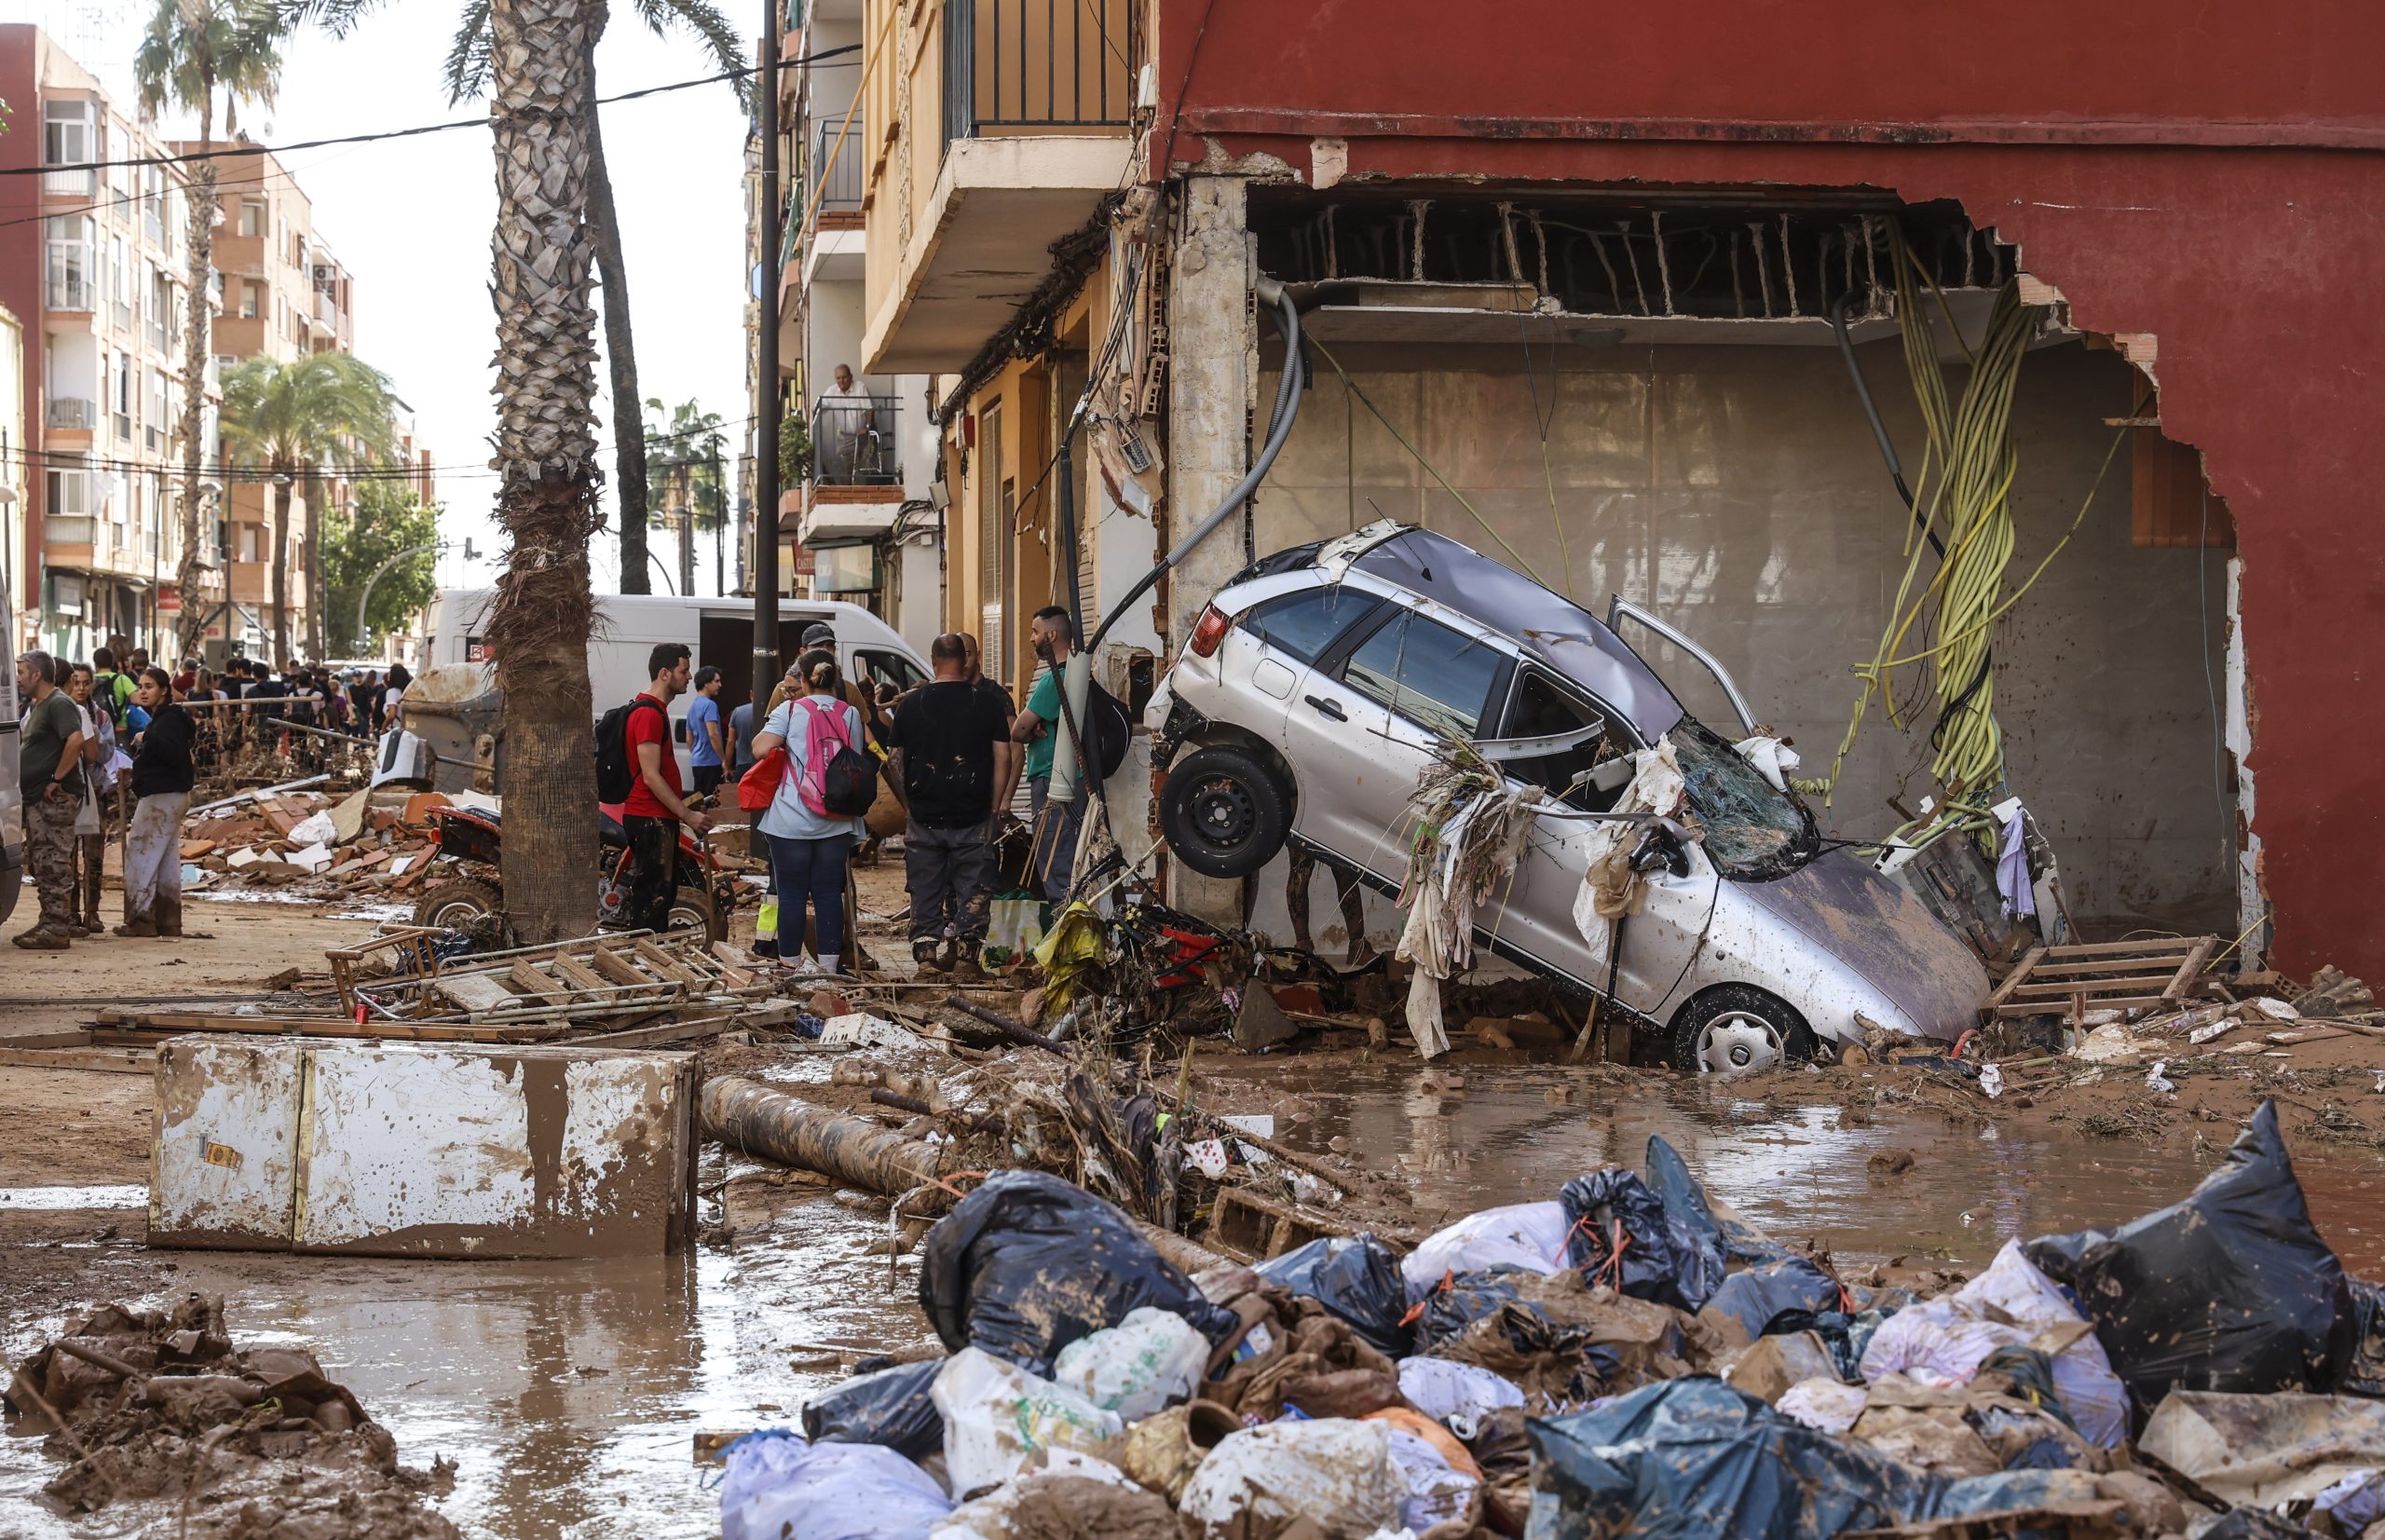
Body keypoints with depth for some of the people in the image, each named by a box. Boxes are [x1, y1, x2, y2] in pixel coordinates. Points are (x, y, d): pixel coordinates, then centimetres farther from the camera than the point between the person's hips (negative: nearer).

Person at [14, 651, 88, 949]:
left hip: (55, 799, -11)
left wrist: (57, 779, -24)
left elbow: (75, 740, -28)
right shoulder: (36, 706, 19)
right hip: (36, 799, 11)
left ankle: (56, 929, -8)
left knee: (53, 865, -9)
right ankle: (48, 924, 20)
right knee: (39, 865, 14)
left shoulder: (58, 704, -13)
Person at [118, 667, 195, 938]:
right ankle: (168, 922, 12)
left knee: (140, 856, -10)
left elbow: (174, 753, -26)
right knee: (167, 862, 10)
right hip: (161, 796, 11)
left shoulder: (171, 719, -13)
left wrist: (148, 738, -29)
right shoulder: (159, 718, 19)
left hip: (163, 797, -11)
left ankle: (141, 920, -10)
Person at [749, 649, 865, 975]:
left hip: (792, 821, -3)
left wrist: (767, 724, 4)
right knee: (829, 894, 6)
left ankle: (789, 963, 8)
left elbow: (760, 749, -15)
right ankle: (830, 963, 7)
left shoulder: (789, 710, -5)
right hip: (837, 822, 3)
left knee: (792, 895, 4)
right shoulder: (850, 714, 4)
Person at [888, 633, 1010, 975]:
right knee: (972, 887, 6)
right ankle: (965, 951, 4)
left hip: (924, 817, 2)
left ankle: (925, 952, 8)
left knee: (926, 888, 9)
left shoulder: (910, 704, 2)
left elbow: (896, 760, 6)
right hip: (972, 818, -1)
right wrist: (995, 808, 4)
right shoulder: (985, 704, -3)